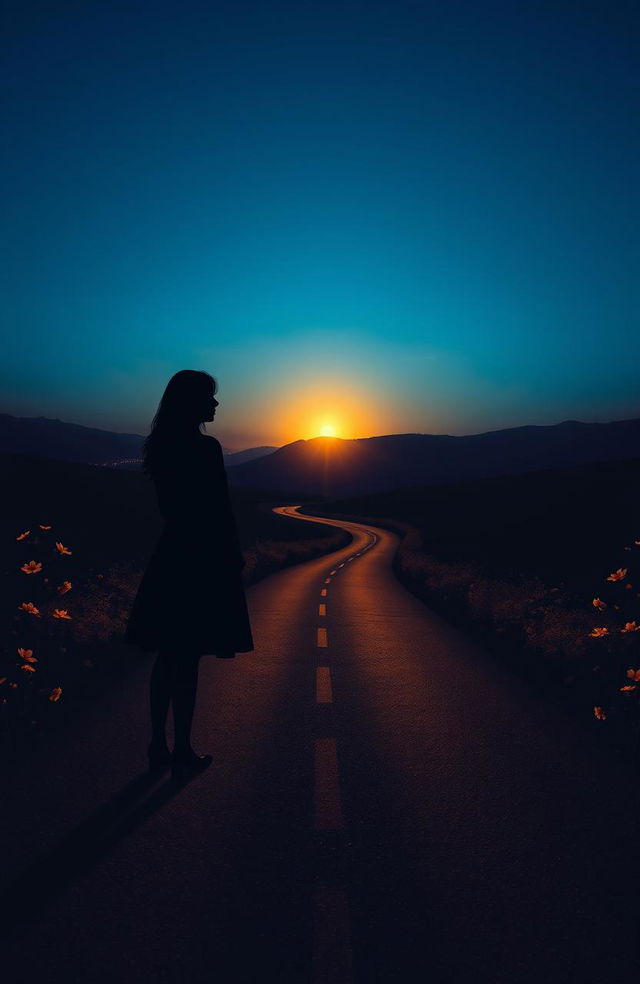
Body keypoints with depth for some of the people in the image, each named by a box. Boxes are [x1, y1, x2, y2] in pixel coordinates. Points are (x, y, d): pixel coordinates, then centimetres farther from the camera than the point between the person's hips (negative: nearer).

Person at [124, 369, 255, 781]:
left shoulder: (161, 447, 8)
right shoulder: (206, 448, -16)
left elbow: (172, 507, 12)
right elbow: (219, 513, -15)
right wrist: (233, 558, -5)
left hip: (170, 559, 8)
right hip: (203, 562, -8)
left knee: (168, 658, 15)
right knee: (187, 662, 3)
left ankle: (159, 746, 28)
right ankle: (183, 753, 17)